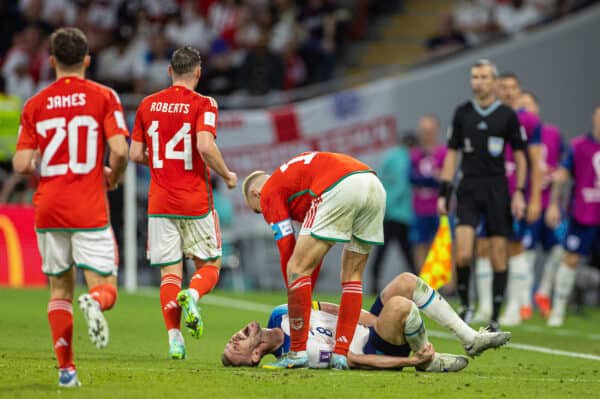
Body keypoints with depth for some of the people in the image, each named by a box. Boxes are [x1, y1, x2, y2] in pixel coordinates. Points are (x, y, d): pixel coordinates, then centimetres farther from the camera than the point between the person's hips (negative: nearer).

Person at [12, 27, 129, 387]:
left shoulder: (36, 104, 5)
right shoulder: (103, 97, -2)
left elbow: (22, 165, -1)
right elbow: (119, 150, -12)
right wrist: (113, 177, 8)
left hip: (48, 208, 3)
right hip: (89, 209, -3)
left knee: (60, 290, 14)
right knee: (106, 288, 1)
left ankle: (66, 368, 3)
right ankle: (94, 302, -35)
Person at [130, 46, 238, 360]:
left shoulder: (148, 104, 6)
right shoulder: (203, 104, -7)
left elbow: (136, 154, 7)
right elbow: (205, 146, -21)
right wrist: (227, 176, -5)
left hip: (160, 203, 3)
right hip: (195, 202, -3)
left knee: (170, 272, 5)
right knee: (209, 266, 11)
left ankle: (174, 338, -8)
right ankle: (192, 296, -21)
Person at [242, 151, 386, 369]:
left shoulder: (269, 192, 18)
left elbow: (287, 251, 11)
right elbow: (315, 253, 41)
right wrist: (306, 299, 45)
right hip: (375, 185, 8)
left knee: (297, 268, 2)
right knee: (352, 276, 19)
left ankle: (298, 352, 3)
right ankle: (341, 354, 13)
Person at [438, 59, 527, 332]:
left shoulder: (507, 115, 1)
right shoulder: (462, 113, 7)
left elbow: (520, 156, 5)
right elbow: (451, 154, 10)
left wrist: (519, 193, -4)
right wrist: (444, 193, 4)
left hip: (497, 191, -1)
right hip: (468, 190, 1)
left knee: (498, 255, 0)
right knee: (463, 254, -14)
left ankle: (495, 318, 9)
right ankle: (465, 306, 7)